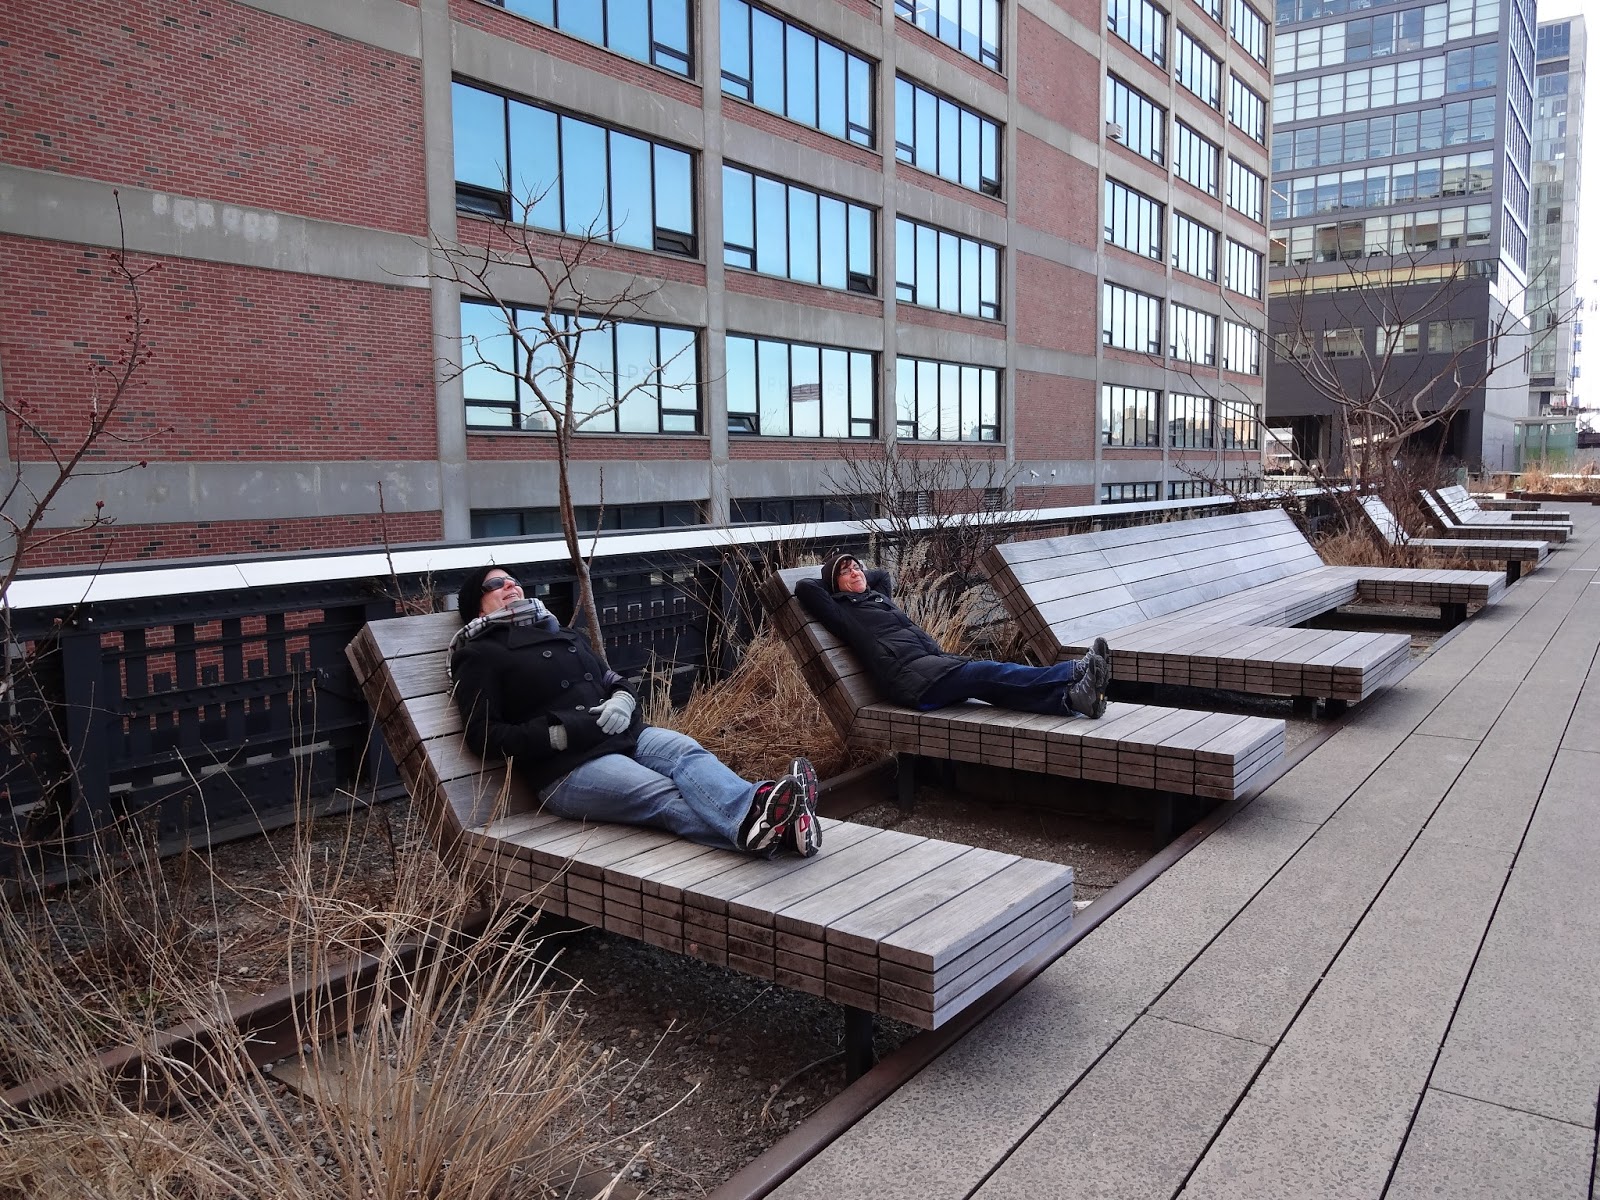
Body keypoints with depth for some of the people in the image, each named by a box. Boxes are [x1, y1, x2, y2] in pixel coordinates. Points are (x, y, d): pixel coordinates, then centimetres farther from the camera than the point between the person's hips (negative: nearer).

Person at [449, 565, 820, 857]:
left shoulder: (565, 636, 29)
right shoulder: (480, 655, 7)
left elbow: (615, 681, 27)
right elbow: (484, 736, -3)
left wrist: (623, 701, 1)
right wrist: (560, 734, -13)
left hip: (625, 736, 6)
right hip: (567, 768, -6)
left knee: (687, 751, -28)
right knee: (664, 796, -32)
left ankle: (760, 808, -55)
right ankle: (759, 826, -58)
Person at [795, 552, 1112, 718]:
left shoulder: (878, 596, 32)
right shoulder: (844, 612, 8)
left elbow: (883, 573, 54)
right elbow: (804, 586, -3)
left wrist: (862, 577, 37)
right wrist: (834, 580, 16)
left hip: (936, 660, 8)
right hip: (909, 675, -8)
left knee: (992, 679, -19)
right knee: (989, 673, -26)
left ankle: (1072, 695, -41)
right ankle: (1076, 673, -41)